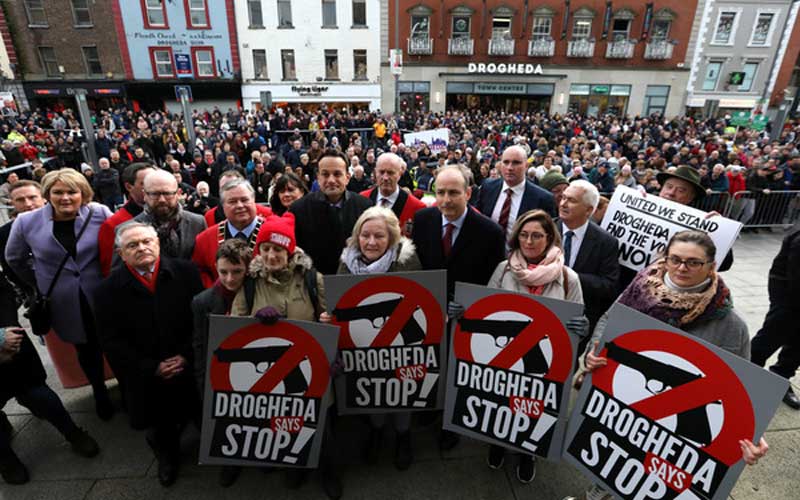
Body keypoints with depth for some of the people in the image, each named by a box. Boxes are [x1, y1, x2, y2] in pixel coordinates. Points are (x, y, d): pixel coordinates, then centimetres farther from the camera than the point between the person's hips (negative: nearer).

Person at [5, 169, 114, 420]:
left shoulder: (101, 214, -12)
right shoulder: (27, 222, -6)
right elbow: (15, 259, 11)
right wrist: (40, 285, 10)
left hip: (103, 296, -1)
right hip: (65, 303, 2)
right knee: (86, 349, 19)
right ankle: (100, 392, 42)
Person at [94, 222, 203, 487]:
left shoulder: (185, 272, -10)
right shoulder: (109, 289, -7)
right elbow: (112, 341, -5)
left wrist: (187, 356, -15)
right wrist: (153, 368, -11)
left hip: (192, 370, -1)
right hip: (147, 378, 1)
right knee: (159, 427, 22)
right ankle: (166, 456, 55)